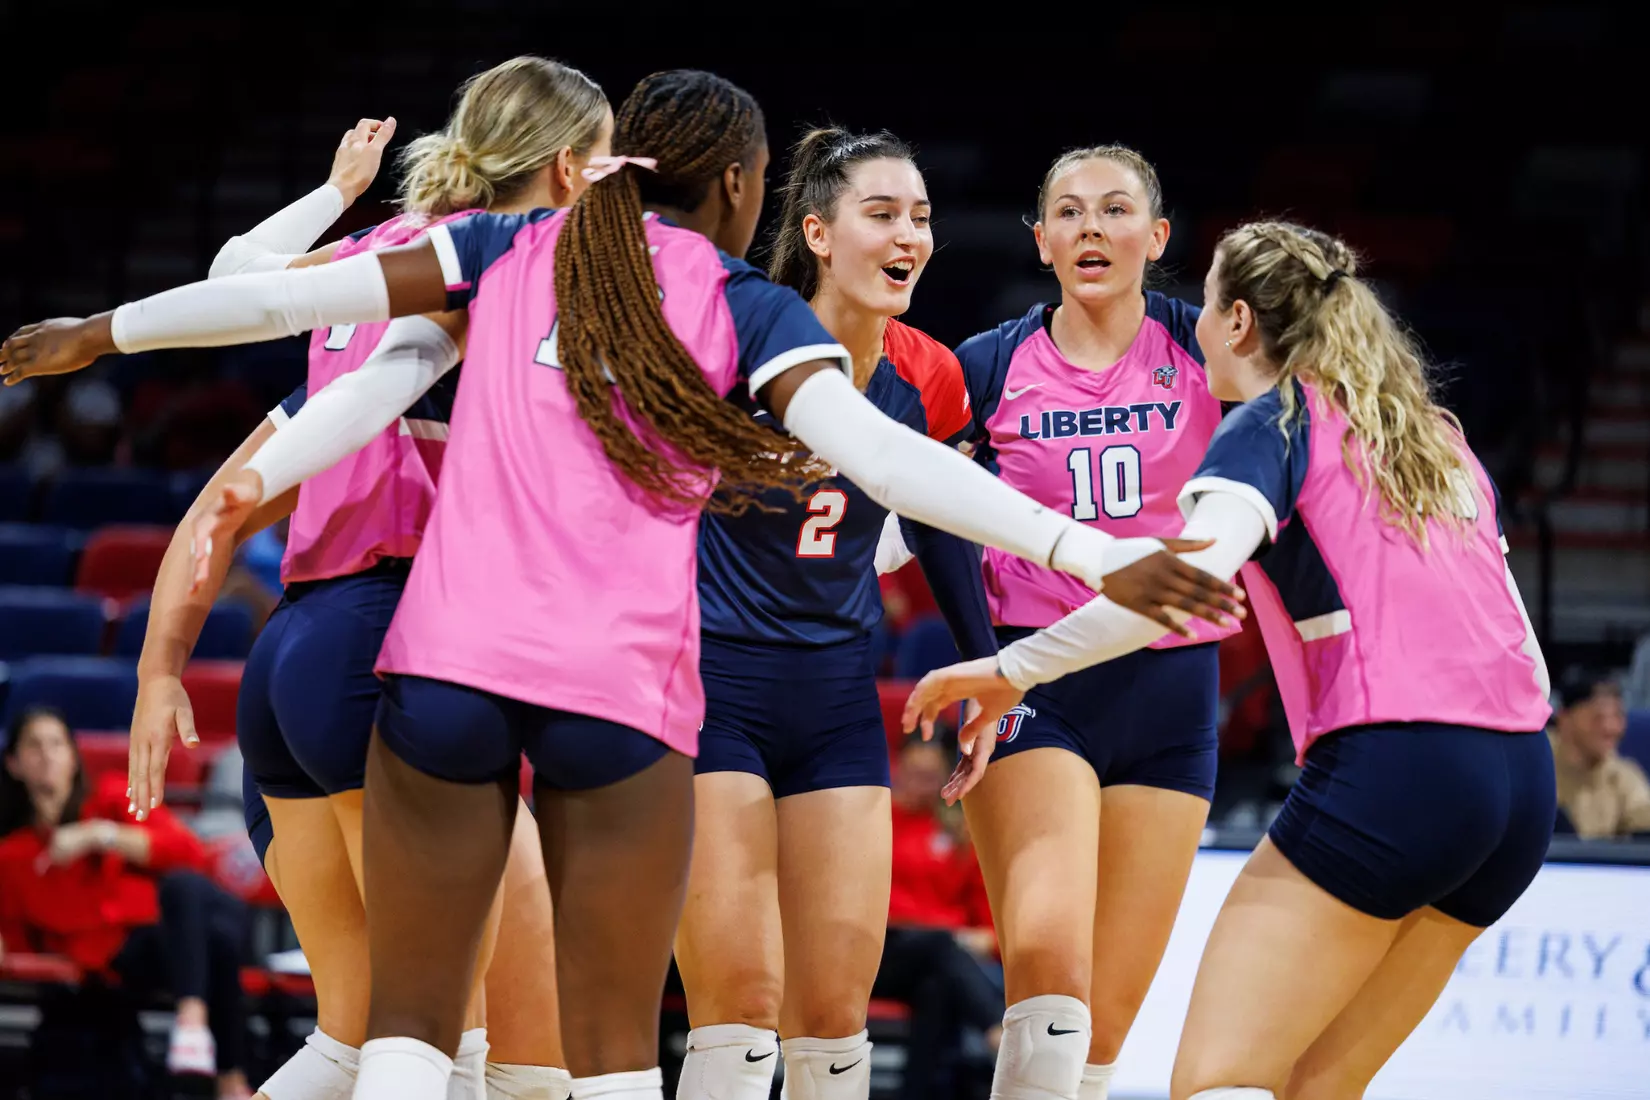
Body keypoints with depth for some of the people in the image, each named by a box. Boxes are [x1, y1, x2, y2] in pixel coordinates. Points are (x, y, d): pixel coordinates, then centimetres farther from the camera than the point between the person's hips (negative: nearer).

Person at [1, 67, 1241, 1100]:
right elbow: (884, 458, -9)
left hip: (446, 662, 2)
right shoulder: (751, 311, 5)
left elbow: (284, 296, 11)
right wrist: (1094, 553, -13)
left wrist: (100, 333, 23)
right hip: (621, 688, -2)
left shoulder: (511, 251, 12)